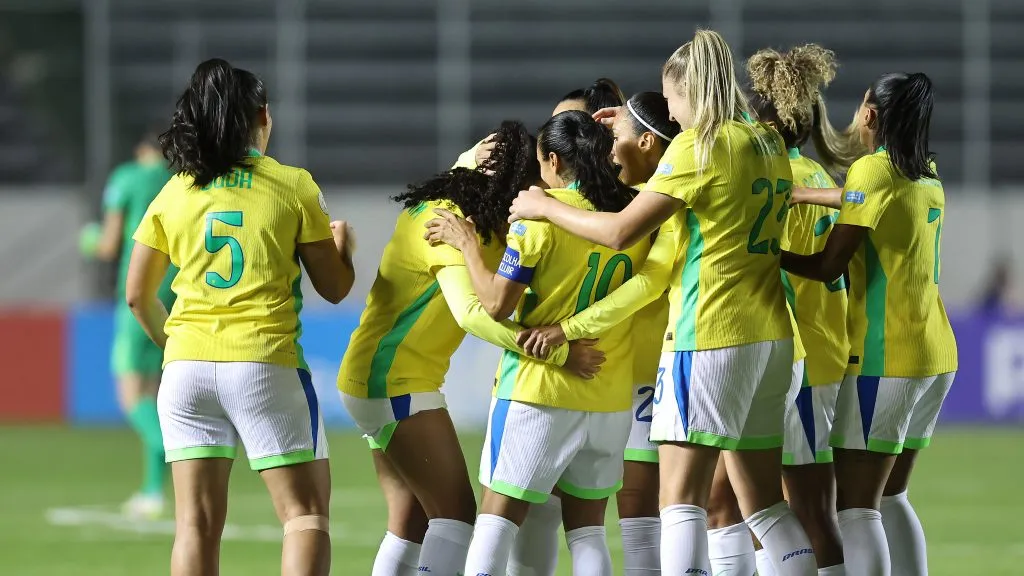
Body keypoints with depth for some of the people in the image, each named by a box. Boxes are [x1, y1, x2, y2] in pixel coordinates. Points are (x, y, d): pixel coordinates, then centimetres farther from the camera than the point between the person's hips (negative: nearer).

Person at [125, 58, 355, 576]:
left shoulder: (174, 194, 8)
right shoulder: (294, 186, -1)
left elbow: (138, 294, 12)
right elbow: (334, 287, 5)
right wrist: (343, 242, 25)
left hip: (186, 365, 3)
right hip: (265, 365, -3)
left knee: (196, 524, 3)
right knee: (306, 514, 3)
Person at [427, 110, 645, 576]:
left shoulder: (541, 212, -12)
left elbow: (497, 303, -12)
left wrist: (466, 243, 0)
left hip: (538, 388, -5)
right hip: (610, 395, 5)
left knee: (495, 525, 1)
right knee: (587, 532, 11)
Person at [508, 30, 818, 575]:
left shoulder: (697, 145, -11)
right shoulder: (768, 144, 11)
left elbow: (620, 231, -12)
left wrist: (544, 207, 1)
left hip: (709, 336, -8)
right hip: (771, 337, 8)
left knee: (681, 497, -9)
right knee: (763, 499, 11)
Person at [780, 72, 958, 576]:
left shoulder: (872, 170, -12)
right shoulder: (928, 176, 10)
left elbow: (828, 266, -14)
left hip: (885, 356, -8)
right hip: (935, 352, 8)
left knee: (857, 507, -7)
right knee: (889, 497, 16)